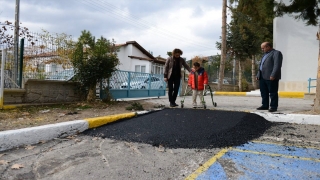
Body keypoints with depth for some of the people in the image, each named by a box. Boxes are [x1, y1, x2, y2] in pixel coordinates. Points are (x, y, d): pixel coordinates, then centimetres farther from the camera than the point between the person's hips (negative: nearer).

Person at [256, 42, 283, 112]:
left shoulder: (276, 53, -5)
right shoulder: (265, 54, 24)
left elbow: (277, 65, -16)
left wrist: (273, 75, -23)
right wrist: (258, 75, 17)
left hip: (271, 77, -9)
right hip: (262, 77, 9)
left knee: (273, 93, -3)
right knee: (264, 93, 10)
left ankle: (274, 107, 2)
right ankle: (265, 105, 17)